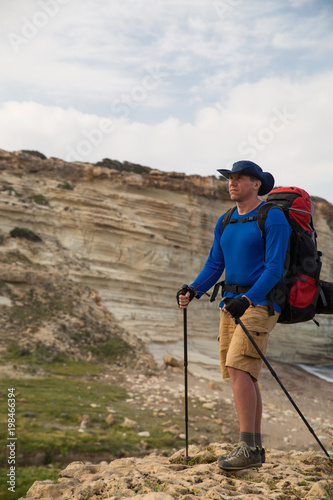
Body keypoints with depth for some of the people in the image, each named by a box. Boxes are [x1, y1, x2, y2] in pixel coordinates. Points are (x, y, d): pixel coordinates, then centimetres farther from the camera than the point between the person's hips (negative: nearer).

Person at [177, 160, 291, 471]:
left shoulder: (273, 218, -7)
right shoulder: (225, 222, 15)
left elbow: (274, 268, -15)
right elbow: (214, 266, 14)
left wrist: (247, 300, -28)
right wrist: (192, 291, -4)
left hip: (261, 302, -7)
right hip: (231, 303, 7)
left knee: (238, 368, -20)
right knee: (244, 376, 7)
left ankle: (247, 448, -14)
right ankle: (255, 449, 16)